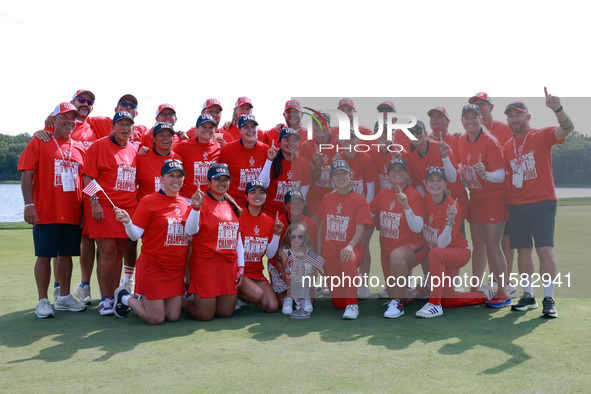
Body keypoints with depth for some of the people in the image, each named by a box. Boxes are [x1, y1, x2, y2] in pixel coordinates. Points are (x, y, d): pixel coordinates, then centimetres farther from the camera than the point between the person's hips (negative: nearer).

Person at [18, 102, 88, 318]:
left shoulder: (79, 148, 14)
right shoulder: (38, 143, 1)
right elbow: (27, 176, -5)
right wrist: (29, 205, -13)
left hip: (73, 213, 5)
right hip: (46, 213, -4)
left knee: (66, 255, 10)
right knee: (44, 256, 0)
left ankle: (64, 297, 21)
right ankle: (43, 301, 9)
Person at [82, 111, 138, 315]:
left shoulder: (134, 150, 16)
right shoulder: (99, 146, 0)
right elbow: (88, 176, -5)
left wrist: (139, 202, 13)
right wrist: (94, 202, -15)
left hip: (128, 207, 5)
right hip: (105, 207, -5)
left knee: (119, 253, 8)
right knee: (108, 252, -8)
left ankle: (114, 295, 16)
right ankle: (105, 299, 1)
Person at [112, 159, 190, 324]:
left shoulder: (185, 203, 9)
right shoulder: (149, 201, -8)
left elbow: (190, 232, 7)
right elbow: (135, 235, -10)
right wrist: (127, 222, -29)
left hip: (177, 269, 5)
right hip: (152, 266, -5)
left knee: (173, 316, 4)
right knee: (156, 319, -2)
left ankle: (145, 299, 32)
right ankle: (124, 298, 24)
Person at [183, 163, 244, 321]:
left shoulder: (232, 206, 13)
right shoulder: (203, 202, -6)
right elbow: (190, 231, -19)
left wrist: (241, 266, 12)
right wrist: (196, 207, -33)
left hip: (229, 264, 6)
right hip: (206, 264, -6)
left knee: (226, 313, 7)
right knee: (205, 315, -2)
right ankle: (180, 301, 24)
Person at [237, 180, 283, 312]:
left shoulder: (269, 221, 6)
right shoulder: (239, 216, -11)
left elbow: (270, 255, 5)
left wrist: (277, 234, -6)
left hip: (257, 272, 6)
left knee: (272, 307, -8)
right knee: (257, 294, -30)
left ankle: (243, 296, 19)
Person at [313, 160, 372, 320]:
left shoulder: (359, 200, -3)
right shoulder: (327, 198, 9)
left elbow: (360, 230, -11)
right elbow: (321, 227, 12)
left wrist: (350, 246, -30)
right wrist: (319, 254, 6)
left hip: (351, 250, -3)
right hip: (330, 253, 4)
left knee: (348, 259, -42)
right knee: (338, 303, -1)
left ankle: (352, 305, -28)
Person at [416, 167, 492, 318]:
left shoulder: (453, 206, -24)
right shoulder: (425, 200, -8)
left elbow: (442, 244, -29)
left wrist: (450, 220, -41)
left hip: (460, 252, -6)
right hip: (443, 257, 7)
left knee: (435, 253, -40)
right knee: (448, 301, 8)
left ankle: (435, 304, -30)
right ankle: (483, 295, 36)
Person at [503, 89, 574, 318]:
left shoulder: (542, 136, 1)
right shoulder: (506, 147, 13)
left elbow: (567, 128, -17)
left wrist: (557, 109, -33)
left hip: (542, 202, -4)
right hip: (516, 205, 4)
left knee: (545, 249, -9)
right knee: (522, 251, 6)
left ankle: (549, 299, -3)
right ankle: (528, 296, 16)